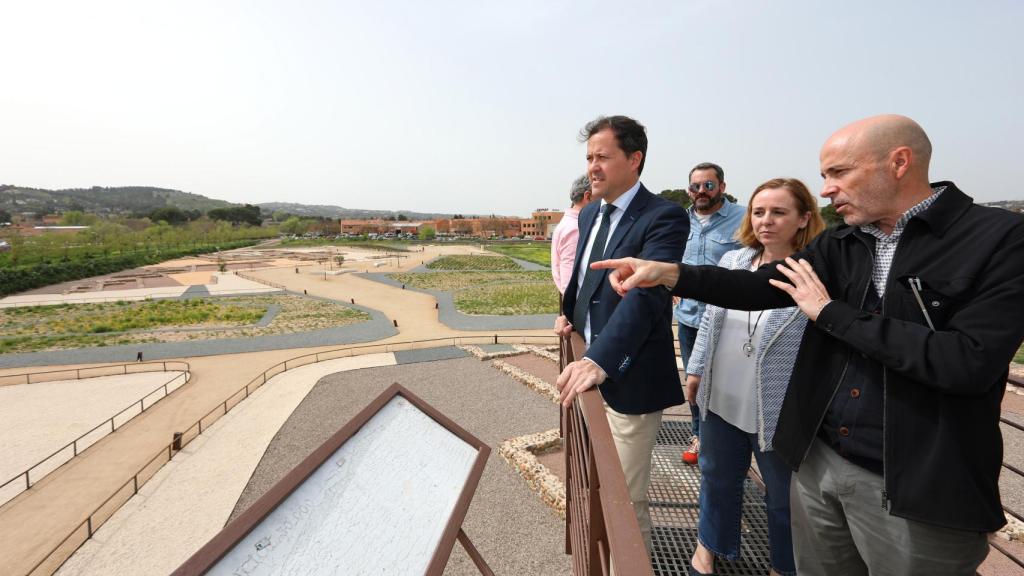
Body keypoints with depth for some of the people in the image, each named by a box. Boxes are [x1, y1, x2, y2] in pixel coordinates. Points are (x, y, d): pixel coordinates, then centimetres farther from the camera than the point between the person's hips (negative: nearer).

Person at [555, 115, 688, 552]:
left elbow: (645, 293, -33)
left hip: (628, 378, -8)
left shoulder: (664, 217, -19)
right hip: (588, 367, 9)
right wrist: (568, 312, 1)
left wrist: (599, 361, -43)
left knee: (625, 498, 9)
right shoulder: (589, 214, 6)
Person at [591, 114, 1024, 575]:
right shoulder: (840, 243, 4)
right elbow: (759, 288, -4)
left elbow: (971, 363, -22)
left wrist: (831, 312, -16)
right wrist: (671, 274, -18)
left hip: (916, 488, -4)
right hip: (817, 461, 5)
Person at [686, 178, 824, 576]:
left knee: (783, 495, 18)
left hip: (780, 410, -4)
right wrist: (696, 368, 10)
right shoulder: (732, 261, 1)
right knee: (718, 476, 23)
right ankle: (710, 543, 48)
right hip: (722, 398, 5)